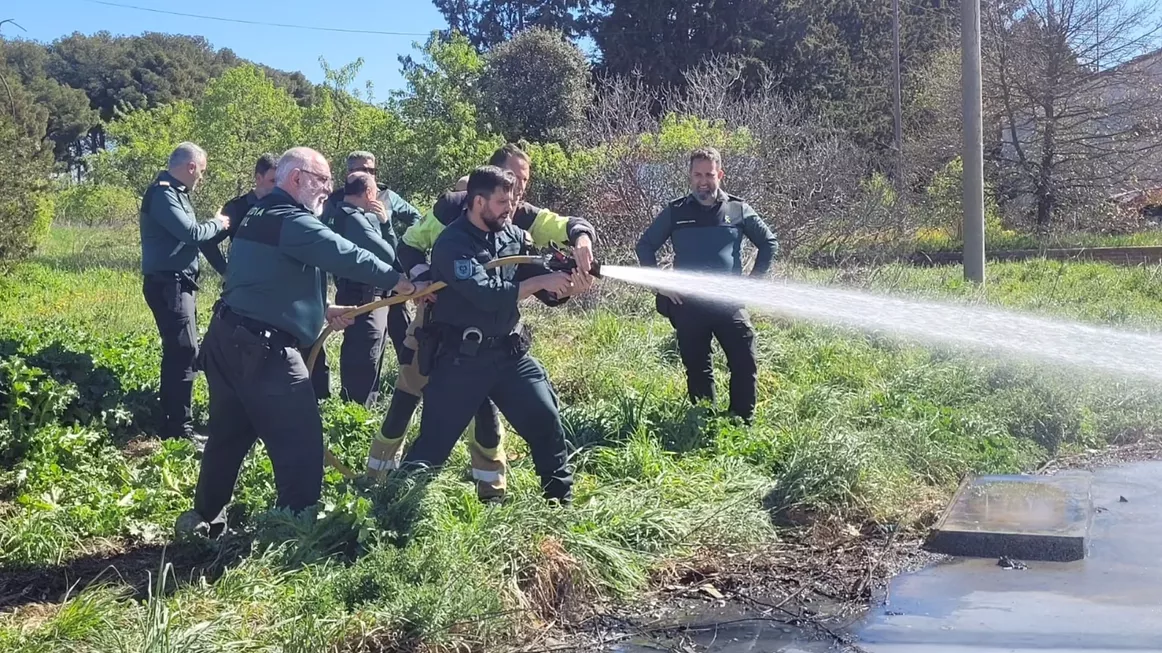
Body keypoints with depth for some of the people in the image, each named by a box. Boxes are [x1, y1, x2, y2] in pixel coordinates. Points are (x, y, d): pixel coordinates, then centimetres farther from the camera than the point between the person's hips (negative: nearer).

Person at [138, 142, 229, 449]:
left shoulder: (176, 192, 17)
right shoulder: (162, 193, -14)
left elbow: (187, 232, 17)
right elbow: (190, 232, -21)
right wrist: (218, 224, -4)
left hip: (179, 283, 10)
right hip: (167, 283, -10)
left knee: (178, 352, 14)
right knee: (184, 351, -12)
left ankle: (172, 422, 22)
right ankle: (180, 428, -9)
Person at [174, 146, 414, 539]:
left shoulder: (263, 216, 20)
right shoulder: (289, 220, -13)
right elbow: (343, 255, -20)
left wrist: (322, 311, 17)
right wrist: (397, 280, -12)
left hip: (228, 339, 11)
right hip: (263, 350, -11)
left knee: (228, 437, 22)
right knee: (300, 448, -4)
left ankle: (204, 520, 33)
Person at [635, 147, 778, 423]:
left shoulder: (739, 210, 4)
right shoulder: (675, 212, 4)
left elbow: (769, 243, 15)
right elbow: (645, 246, 12)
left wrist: (753, 280, 6)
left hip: (730, 304, 0)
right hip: (688, 305, 1)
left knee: (745, 365, -5)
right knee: (697, 369, 9)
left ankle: (742, 422, 8)